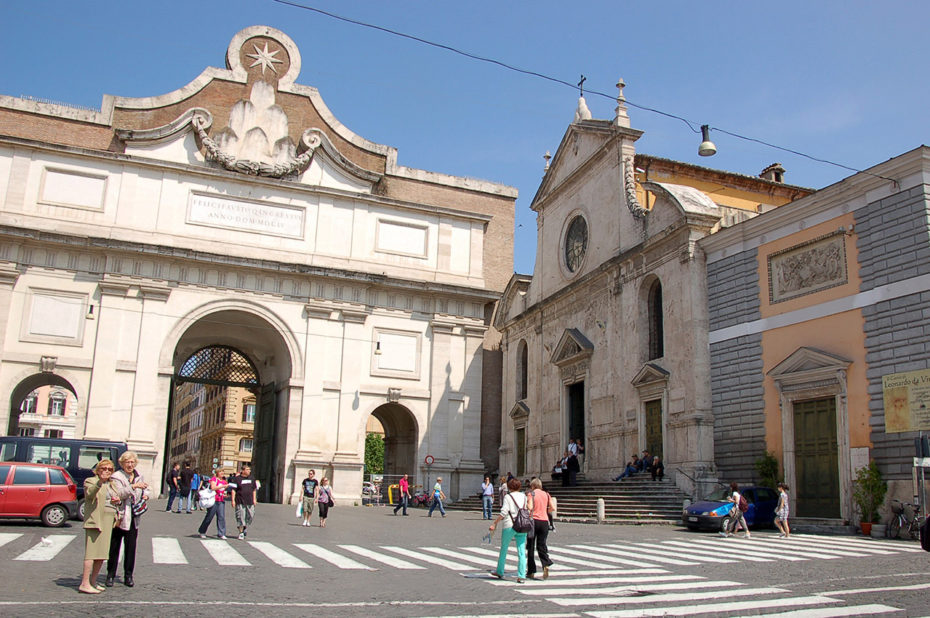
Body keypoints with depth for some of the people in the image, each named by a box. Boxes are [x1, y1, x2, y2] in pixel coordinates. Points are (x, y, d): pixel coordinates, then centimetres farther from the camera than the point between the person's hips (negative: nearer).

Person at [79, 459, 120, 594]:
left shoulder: (111, 484, 21)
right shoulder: (90, 481, -1)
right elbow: (89, 494, -21)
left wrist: (117, 500, 9)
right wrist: (100, 482, -38)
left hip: (109, 522, 8)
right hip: (95, 520, -8)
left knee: (102, 553, 9)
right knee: (92, 552, -11)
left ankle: (93, 581, 17)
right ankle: (84, 584, -10)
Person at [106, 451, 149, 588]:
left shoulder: (139, 476, 12)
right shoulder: (116, 477, -6)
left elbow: (145, 489, 27)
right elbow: (118, 494, -20)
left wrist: (145, 495, 5)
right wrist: (134, 486, -29)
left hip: (133, 518, 4)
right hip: (119, 517, -4)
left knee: (131, 547, 6)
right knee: (114, 547, 5)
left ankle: (128, 576, 15)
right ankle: (110, 575, 16)